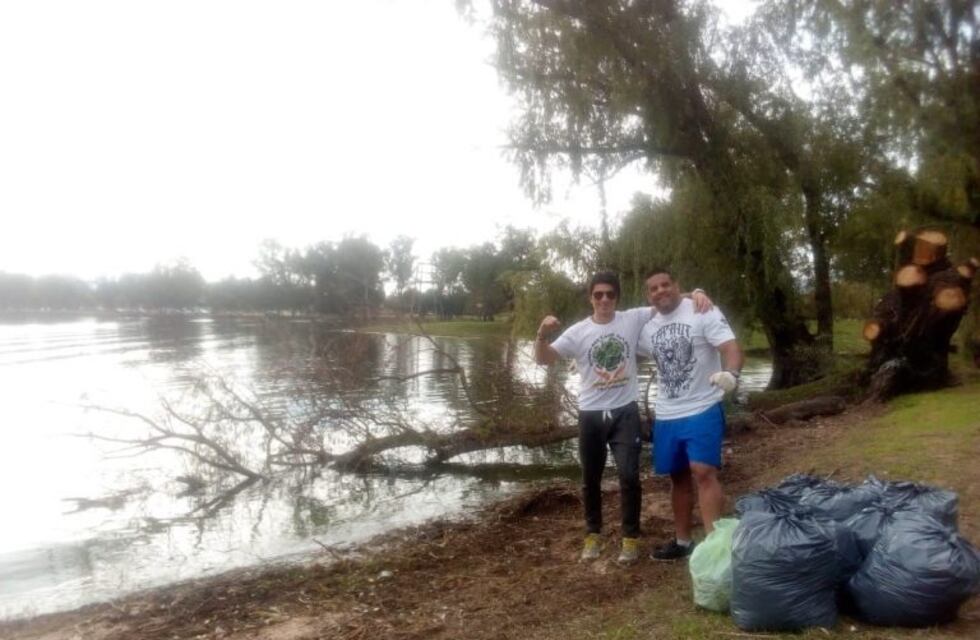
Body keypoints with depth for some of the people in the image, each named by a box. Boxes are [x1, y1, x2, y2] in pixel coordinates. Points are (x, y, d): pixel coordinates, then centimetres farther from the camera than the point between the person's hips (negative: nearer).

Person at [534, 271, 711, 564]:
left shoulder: (633, 319, -3)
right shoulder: (578, 332, -4)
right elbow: (543, 359, -9)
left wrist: (695, 293, -20)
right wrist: (542, 334, -28)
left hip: (625, 411, -1)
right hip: (591, 414, 1)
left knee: (629, 475, -3)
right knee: (591, 479, 13)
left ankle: (631, 537, 16)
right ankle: (592, 534, 31)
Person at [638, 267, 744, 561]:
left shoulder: (703, 313, -9)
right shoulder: (648, 328, 10)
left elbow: (731, 348, -19)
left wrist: (730, 374, -39)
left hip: (702, 409, -6)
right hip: (666, 414, 7)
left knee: (703, 472, -16)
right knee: (678, 476, 14)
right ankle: (682, 541, 27)